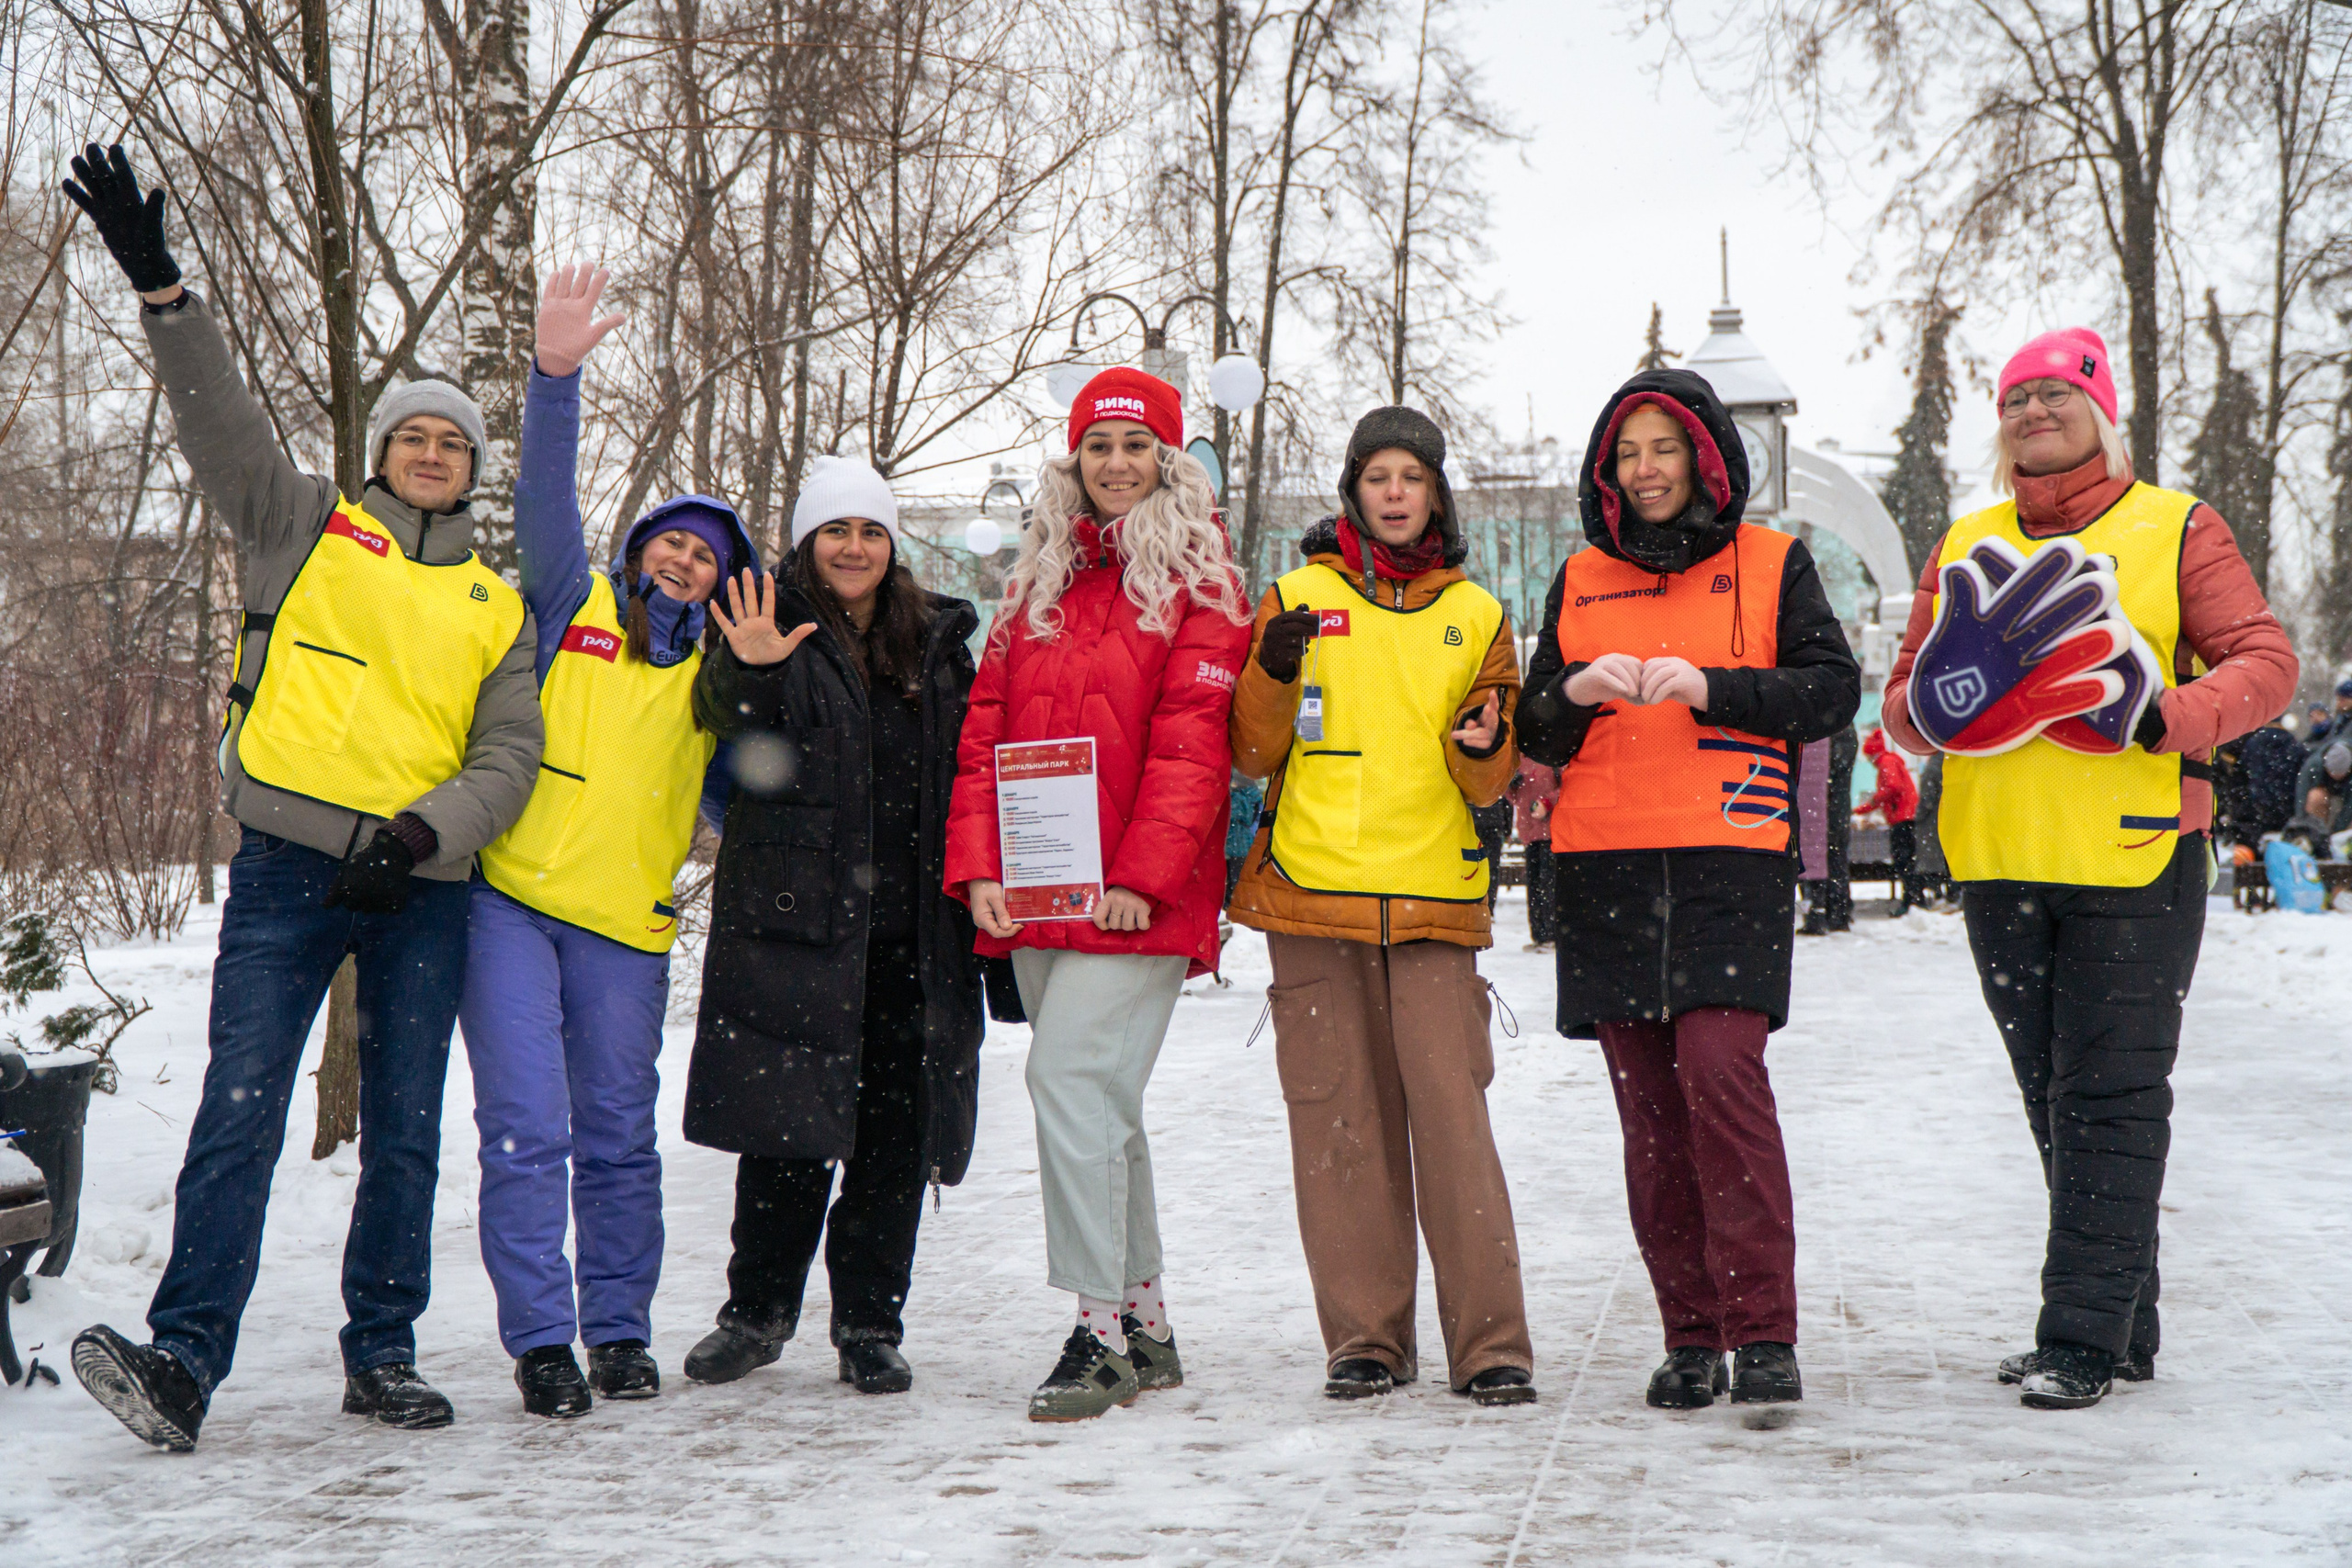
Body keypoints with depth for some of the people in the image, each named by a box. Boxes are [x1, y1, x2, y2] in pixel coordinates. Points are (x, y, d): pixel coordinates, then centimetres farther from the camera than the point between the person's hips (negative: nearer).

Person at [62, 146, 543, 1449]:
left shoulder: (497, 607, 16)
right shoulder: (305, 526, 12)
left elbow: (507, 762, 8)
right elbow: (217, 418, 0)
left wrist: (420, 828, -11)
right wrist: (160, 288, -14)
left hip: (424, 884, 3)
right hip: (291, 862, -3)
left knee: (406, 1130, 6)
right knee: (242, 1107, -12)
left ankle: (382, 1356, 15)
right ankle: (183, 1358, -16)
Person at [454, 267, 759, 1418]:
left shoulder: (710, 675, 15)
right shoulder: (573, 609, 9)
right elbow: (544, 502, -7)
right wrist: (556, 376, -19)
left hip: (626, 925, 3)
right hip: (512, 900, -2)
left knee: (619, 1138, 5)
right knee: (526, 1130, -9)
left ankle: (620, 1332, 18)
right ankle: (541, 1340, -2)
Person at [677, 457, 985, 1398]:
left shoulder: (937, 644, 14)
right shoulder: (772, 630, 3)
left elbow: (968, 775, 19)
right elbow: (729, 720, -17)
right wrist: (750, 671, -38)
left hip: (909, 927, 3)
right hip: (796, 920, -3)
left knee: (896, 1126, 4)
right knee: (790, 1120, -2)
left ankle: (870, 1323, 14)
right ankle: (758, 1310, 15)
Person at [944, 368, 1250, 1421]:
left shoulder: (1199, 582, 0)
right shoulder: (1038, 584, 17)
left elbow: (1193, 742, -9)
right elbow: (986, 729, 13)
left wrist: (1142, 875, -18)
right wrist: (978, 865, 1)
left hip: (1136, 899, -6)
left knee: (1070, 1079, -17)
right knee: (1099, 1103, 11)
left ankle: (1101, 1330, -12)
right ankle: (1144, 1321, 21)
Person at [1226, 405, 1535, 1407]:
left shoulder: (1474, 617, 12)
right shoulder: (1299, 599, 10)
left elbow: (1490, 786, 12)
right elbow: (1253, 755, 7)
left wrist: (1485, 748, -11)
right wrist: (1272, 678, -11)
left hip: (1435, 902, 0)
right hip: (1313, 893, 0)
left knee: (1451, 1112, -9)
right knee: (1340, 1117, 1)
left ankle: (1491, 1344, -4)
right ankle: (1365, 1339, 10)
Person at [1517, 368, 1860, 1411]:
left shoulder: (1772, 565, 9)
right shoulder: (1581, 580, 18)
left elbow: (1833, 689, -1)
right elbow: (1537, 737, 14)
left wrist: (1710, 686, -13)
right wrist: (1574, 693, -8)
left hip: (1731, 856, -3)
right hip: (1606, 865, 3)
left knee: (1721, 1070, -18)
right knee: (1648, 1102, 2)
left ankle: (1763, 1334, -14)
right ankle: (1690, 1337, 8)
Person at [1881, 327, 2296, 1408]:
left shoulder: (2174, 529, 3)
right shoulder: (1966, 548, 15)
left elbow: (2265, 662, -4)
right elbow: (1904, 699, 14)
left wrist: (2164, 717, -21)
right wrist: (1934, 699, -10)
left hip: (2134, 855, -5)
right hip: (2001, 865, 5)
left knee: (2112, 1100, -7)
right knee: (2055, 1101, 11)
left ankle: (2084, 1334, -6)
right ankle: (2122, 1326, 21)